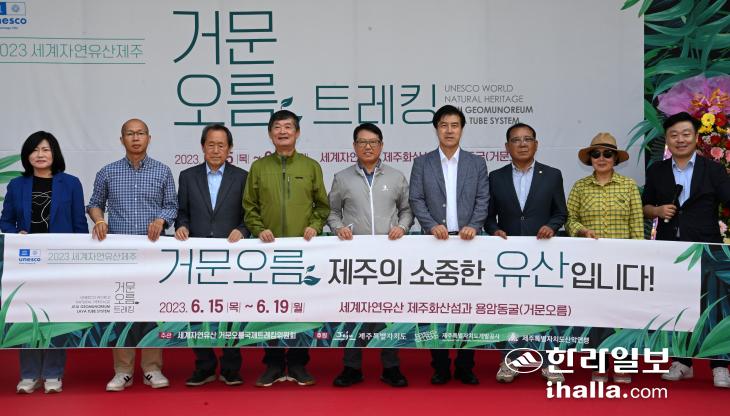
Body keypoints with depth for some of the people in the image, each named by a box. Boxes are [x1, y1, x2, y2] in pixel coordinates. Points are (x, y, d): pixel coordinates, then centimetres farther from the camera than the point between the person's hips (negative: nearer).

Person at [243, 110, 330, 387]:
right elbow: (249, 206, 9)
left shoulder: (311, 166, 8)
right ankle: (274, 365, 14)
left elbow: (322, 205, 10)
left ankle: (298, 364, 14)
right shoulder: (259, 167, 8)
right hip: (269, 248, 1)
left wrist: (314, 226, -6)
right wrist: (258, 229, -6)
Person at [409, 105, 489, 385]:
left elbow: (483, 200, 4)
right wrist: (432, 225, -15)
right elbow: (416, 200, 0)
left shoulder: (476, 163, 10)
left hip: (466, 241, 1)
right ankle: (440, 366, 10)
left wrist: (474, 226, -12)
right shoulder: (422, 163, 7)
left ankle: (465, 366, 11)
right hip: (435, 241, 0)